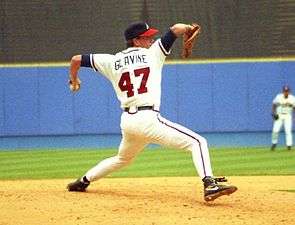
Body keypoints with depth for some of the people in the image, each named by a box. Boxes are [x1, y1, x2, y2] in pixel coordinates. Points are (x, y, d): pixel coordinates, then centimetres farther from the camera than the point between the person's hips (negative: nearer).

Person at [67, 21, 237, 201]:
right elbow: (176, 29, -4)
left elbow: (76, 59, 18)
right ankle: (210, 184, -26)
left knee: (123, 159, 34)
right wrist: (188, 28, 17)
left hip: (127, 121, 6)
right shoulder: (152, 54, 2)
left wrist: (74, 80, 36)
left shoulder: (112, 62, 13)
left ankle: (83, 181, 40)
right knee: (197, 142, -7)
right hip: (149, 119, -6)